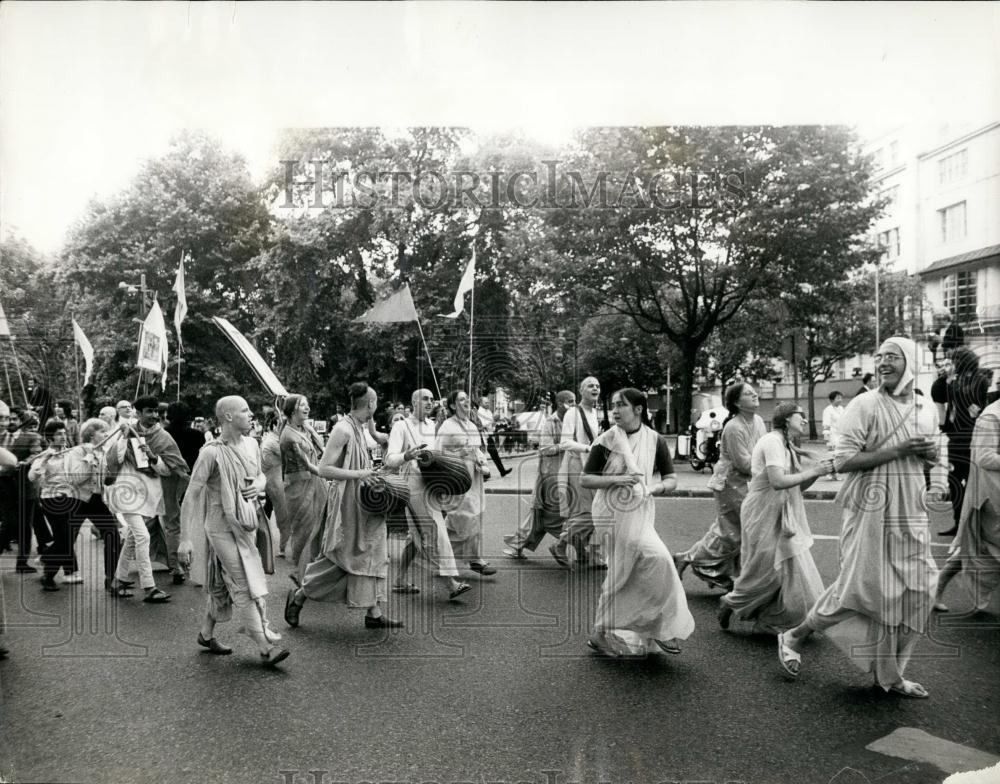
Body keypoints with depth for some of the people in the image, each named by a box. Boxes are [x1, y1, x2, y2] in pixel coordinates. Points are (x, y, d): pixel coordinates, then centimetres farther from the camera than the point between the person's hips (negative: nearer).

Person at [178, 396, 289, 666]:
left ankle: (206, 634, 36)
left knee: (222, 584, 18)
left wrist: (259, 485, -4)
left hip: (244, 525, 7)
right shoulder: (211, 453, -17)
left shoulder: (251, 444, 4)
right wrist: (185, 539, -21)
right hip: (221, 526, -7)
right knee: (244, 586, -7)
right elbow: (191, 495, -18)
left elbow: (260, 474, 21)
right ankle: (265, 649, -5)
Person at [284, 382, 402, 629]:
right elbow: (324, 469, -22)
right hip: (346, 503, -9)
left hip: (362, 505, 9)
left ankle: (373, 613, 15)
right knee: (337, 559, 1)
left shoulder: (360, 428, 10)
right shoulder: (343, 430, -18)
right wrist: (357, 474, -23)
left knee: (372, 554, 9)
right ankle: (298, 596, 20)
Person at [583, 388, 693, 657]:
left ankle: (602, 635, 23)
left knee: (622, 575, 7)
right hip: (614, 512, -4)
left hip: (641, 513, 4)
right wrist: (615, 480, -18)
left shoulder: (655, 441, 2)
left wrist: (655, 487, -16)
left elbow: (672, 479, 6)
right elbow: (585, 479, -3)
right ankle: (660, 629, 2)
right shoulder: (606, 441, -4)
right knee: (657, 558, -15)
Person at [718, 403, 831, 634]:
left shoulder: (788, 447, 14)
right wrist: (813, 471, -19)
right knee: (765, 572, 1)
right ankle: (730, 603, 24)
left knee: (790, 570, 7)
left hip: (783, 518, 9)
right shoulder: (772, 441, -16)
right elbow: (778, 481, -27)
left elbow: (798, 486, 13)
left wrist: (818, 470, -3)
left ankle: (769, 623, 18)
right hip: (765, 516, -9)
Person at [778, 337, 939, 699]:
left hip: (911, 515, 7)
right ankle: (793, 638, 16)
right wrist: (898, 451, -21)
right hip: (872, 512, -6)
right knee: (857, 587, -4)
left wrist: (929, 454, -1)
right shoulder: (865, 405, -10)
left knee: (914, 593, 7)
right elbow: (844, 460, -17)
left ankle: (889, 674, 23)